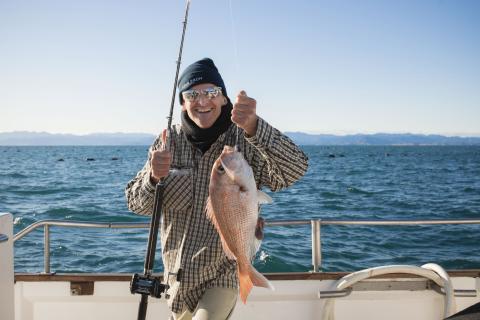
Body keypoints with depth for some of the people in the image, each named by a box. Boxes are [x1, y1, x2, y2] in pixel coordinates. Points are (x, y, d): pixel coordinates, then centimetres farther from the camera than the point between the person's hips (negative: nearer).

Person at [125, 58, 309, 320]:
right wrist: (154, 178, -26)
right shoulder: (169, 141, -4)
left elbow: (294, 170, -30)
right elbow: (137, 205, -4)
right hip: (178, 275, 4)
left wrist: (254, 127, -46)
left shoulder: (245, 141, -14)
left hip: (224, 273, -3)